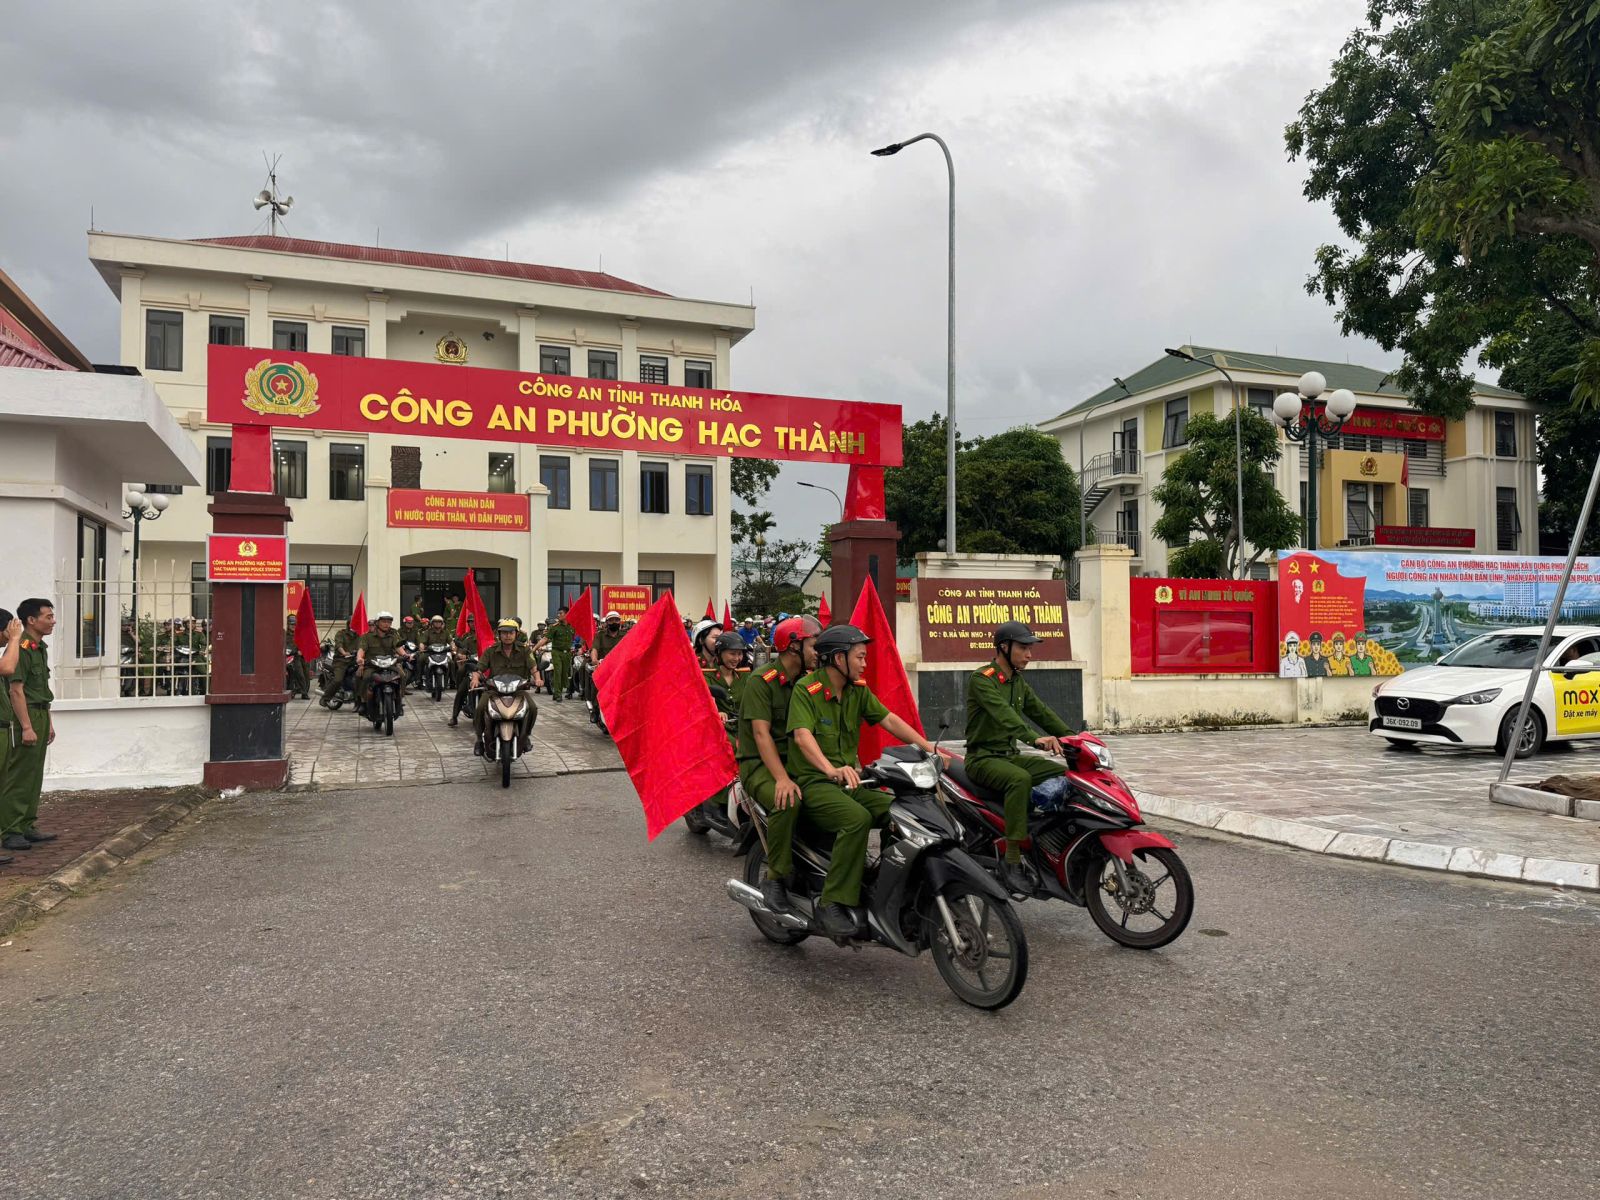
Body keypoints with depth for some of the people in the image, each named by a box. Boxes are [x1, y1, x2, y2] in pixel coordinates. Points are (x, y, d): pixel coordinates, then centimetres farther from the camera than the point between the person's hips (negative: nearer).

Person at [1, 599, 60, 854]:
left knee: (34, 777, 13)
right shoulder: (21, 648, -15)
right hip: (25, 718, -9)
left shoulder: (40, 649, 14)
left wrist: (48, 723, 20)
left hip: (40, 716, 9)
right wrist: (27, 727, -22)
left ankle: (27, 827, 20)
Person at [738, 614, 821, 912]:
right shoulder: (761, 681, -9)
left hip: (797, 762, 6)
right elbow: (761, 734, -18)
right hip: (760, 765, -6)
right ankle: (775, 877, -19)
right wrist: (782, 778, -30)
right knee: (788, 802, -36)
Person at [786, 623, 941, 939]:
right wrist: (831, 769, -44)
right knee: (857, 818, -34)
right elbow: (802, 735, -26)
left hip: (850, 781, 7)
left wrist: (926, 746, -8)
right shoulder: (806, 689, -12)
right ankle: (835, 904, -27)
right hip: (814, 782, -7)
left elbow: (888, 720, 6)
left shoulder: (858, 690, 10)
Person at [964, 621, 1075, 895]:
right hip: (984, 758, -8)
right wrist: (1035, 738, -45)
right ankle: (1011, 862, -34)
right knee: (1021, 779, -37)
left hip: (1010, 756, 8)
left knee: (1067, 774, -6)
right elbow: (1003, 714, -31)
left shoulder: (1018, 682, 13)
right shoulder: (981, 679, -15)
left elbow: (1041, 712, 11)